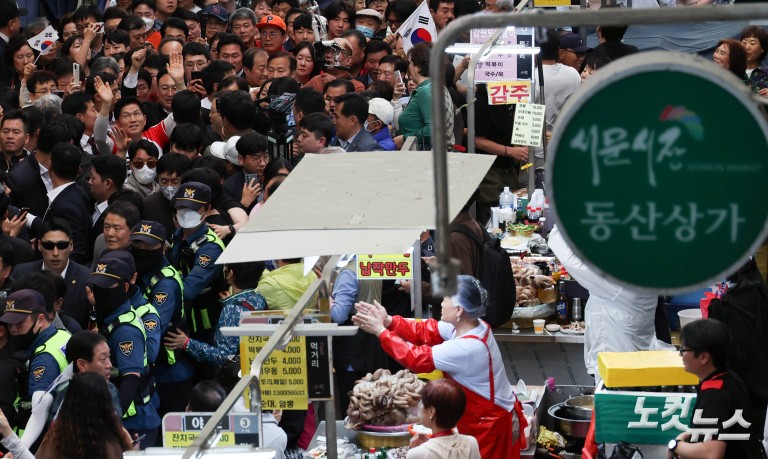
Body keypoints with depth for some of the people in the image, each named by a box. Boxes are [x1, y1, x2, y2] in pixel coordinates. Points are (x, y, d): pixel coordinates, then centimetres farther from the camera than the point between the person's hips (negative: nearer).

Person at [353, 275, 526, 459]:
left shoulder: (467, 348, -33)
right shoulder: (466, 325, -5)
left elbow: (416, 358, -27)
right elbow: (425, 331, 0)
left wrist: (380, 331, -19)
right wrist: (388, 321, -11)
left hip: (492, 424, -9)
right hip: (484, 417, 9)